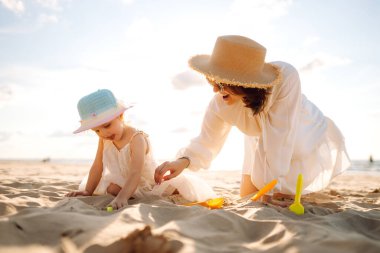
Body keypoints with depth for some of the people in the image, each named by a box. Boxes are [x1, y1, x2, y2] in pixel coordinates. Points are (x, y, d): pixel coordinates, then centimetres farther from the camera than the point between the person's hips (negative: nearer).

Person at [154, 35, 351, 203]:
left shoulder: (285, 78, -40)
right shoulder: (220, 104, -26)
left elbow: (279, 135, -37)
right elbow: (206, 142, -19)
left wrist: (274, 187, -33)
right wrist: (184, 161, -40)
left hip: (306, 139, -4)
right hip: (264, 146, 4)